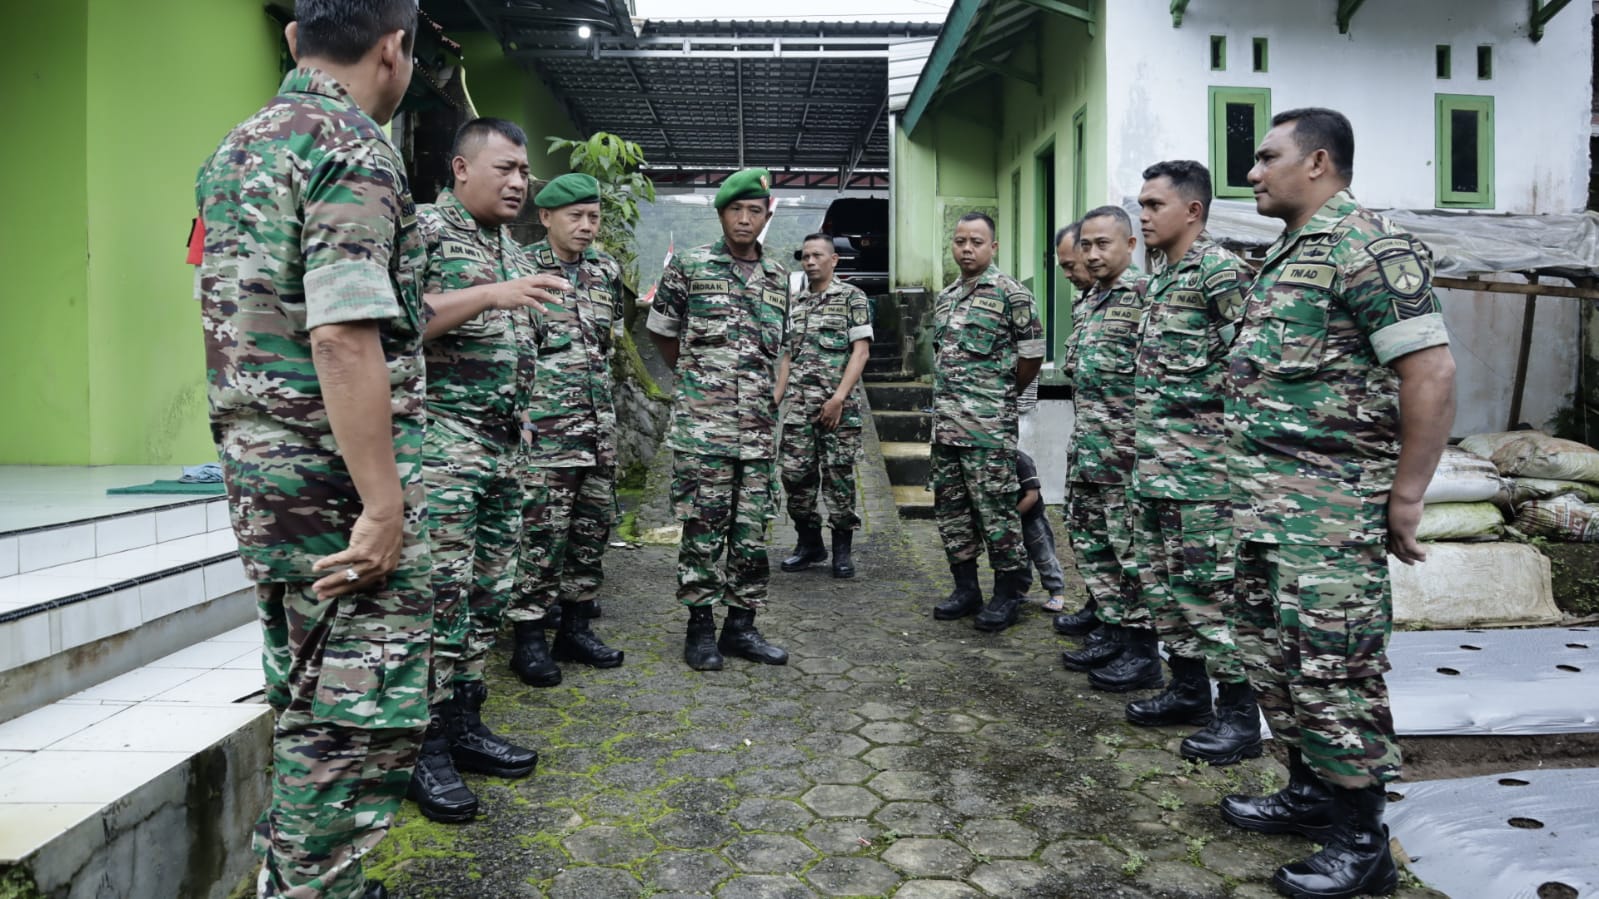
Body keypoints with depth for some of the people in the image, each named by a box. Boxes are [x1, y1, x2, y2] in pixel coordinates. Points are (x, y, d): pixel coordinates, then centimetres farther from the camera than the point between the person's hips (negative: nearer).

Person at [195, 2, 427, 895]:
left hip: (259, 473, 10)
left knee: (311, 701, 19)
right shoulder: (355, 149, -13)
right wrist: (384, 506, -23)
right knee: (364, 714, 0)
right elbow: (343, 337, -24)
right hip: (340, 482, -9)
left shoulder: (236, 148, 16)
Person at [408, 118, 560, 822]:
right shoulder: (423, 227, -4)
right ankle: (427, 749, 2)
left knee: (488, 591, 10)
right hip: (441, 437, -8)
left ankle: (464, 725, 21)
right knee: (442, 592, -8)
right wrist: (489, 295, -23)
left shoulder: (512, 250, 20)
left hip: (502, 442, 8)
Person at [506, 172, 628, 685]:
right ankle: (529, 637, 7)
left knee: (594, 523, 10)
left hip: (599, 420, 7)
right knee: (541, 529, -5)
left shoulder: (608, 271, 13)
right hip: (544, 424, -6)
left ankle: (575, 627, 22)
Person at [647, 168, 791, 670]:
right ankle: (700, 626, 12)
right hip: (702, 423, -4)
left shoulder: (778, 276, 13)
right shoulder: (689, 266, 0)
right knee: (703, 528, 0)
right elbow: (660, 331, 10)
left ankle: (741, 625, 18)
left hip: (759, 426, 4)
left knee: (752, 530, 7)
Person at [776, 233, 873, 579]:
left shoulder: (852, 297, 0)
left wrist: (838, 397, -16)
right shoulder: (796, 303, 17)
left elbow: (861, 351, -7)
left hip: (839, 405, -5)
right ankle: (809, 544, 18)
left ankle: (842, 549, 10)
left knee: (839, 476, -1)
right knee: (795, 474, 3)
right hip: (800, 405, 5)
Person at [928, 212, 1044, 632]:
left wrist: (1001, 395, 7)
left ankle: (1008, 594, 11)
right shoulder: (944, 297, 16)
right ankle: (965, 589, 22)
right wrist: (947, 403, 15)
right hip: (945, 421, 7)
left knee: (995, 508, -2)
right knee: (950, 507, 11)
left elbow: (1032, 354, -3)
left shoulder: (1010, 293, -6)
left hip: (989, 425, -7)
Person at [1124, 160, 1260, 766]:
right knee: (1159, 576, 14)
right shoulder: (1161, 279, 18)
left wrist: (1227, 432, -16)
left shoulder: (1219, 270, -10)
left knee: (1208, 584, -5)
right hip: (1154, 462, 10)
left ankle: (1239, 713, 7)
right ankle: (1187, 689, 27)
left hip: (1202, 462, -10)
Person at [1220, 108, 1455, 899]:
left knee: (1334, 667, -2)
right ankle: (1311, 794, 33)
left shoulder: (1369, 249, -12)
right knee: (1273, 654, 16)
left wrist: (1405, 496, -16)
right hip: (1263, 500, 10)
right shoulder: (1284, 255, 16)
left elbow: (1432, 374, -17)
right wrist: (1250, 486, 17)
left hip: (1330, 506, -9)